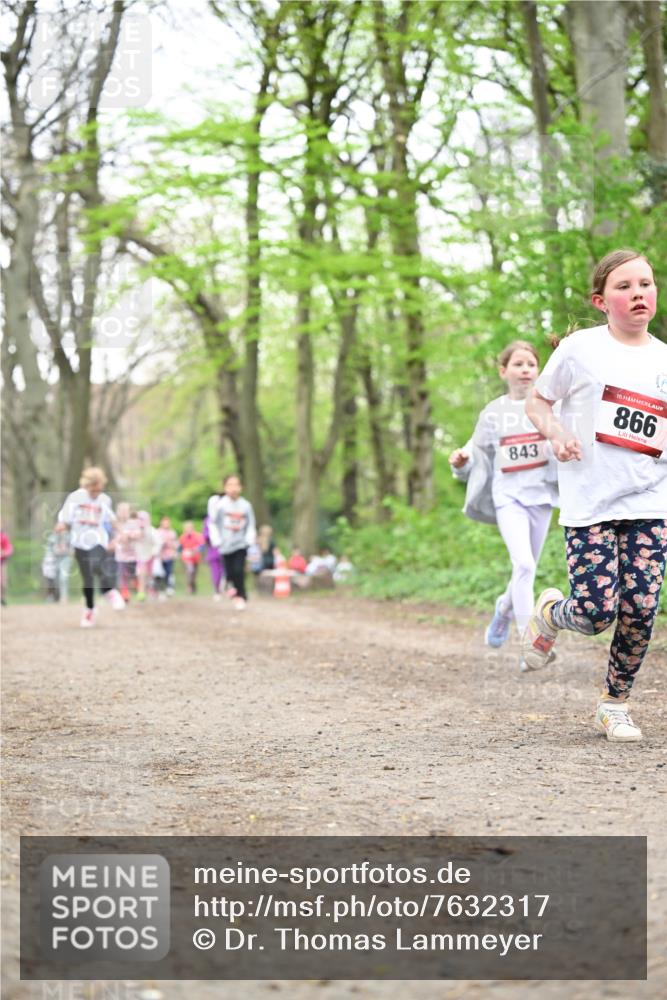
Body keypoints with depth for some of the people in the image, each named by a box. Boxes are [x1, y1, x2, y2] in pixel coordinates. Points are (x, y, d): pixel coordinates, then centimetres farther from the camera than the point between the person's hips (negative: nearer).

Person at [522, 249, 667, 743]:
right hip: (589, 503, -3)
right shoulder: (581, 349, -2)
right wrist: (556, 432, -11)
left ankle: (616, 703, 16)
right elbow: (538, 401, 9)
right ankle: (550, 612, 25)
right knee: (597, 613, -11)